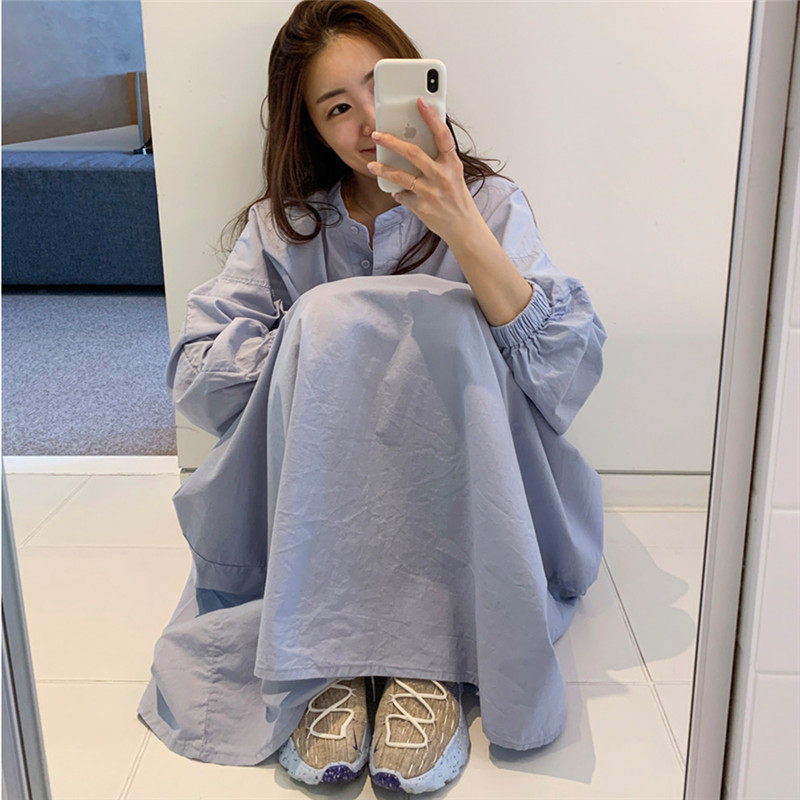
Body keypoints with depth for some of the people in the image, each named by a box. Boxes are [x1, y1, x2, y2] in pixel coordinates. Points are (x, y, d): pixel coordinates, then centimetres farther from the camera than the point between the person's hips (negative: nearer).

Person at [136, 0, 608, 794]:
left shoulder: (491, 204, 0)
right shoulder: (281, 227, 6)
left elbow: (572, 370, -16)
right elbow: (197, 377, -3)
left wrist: (464, 231, -29)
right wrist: (324, 346, -13)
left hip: (461, 511, 0)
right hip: (313, 511, 1)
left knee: (449, 325, -26)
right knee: (323, 321, -23)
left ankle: (428, 653, -27)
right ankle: (326, 652, -25)